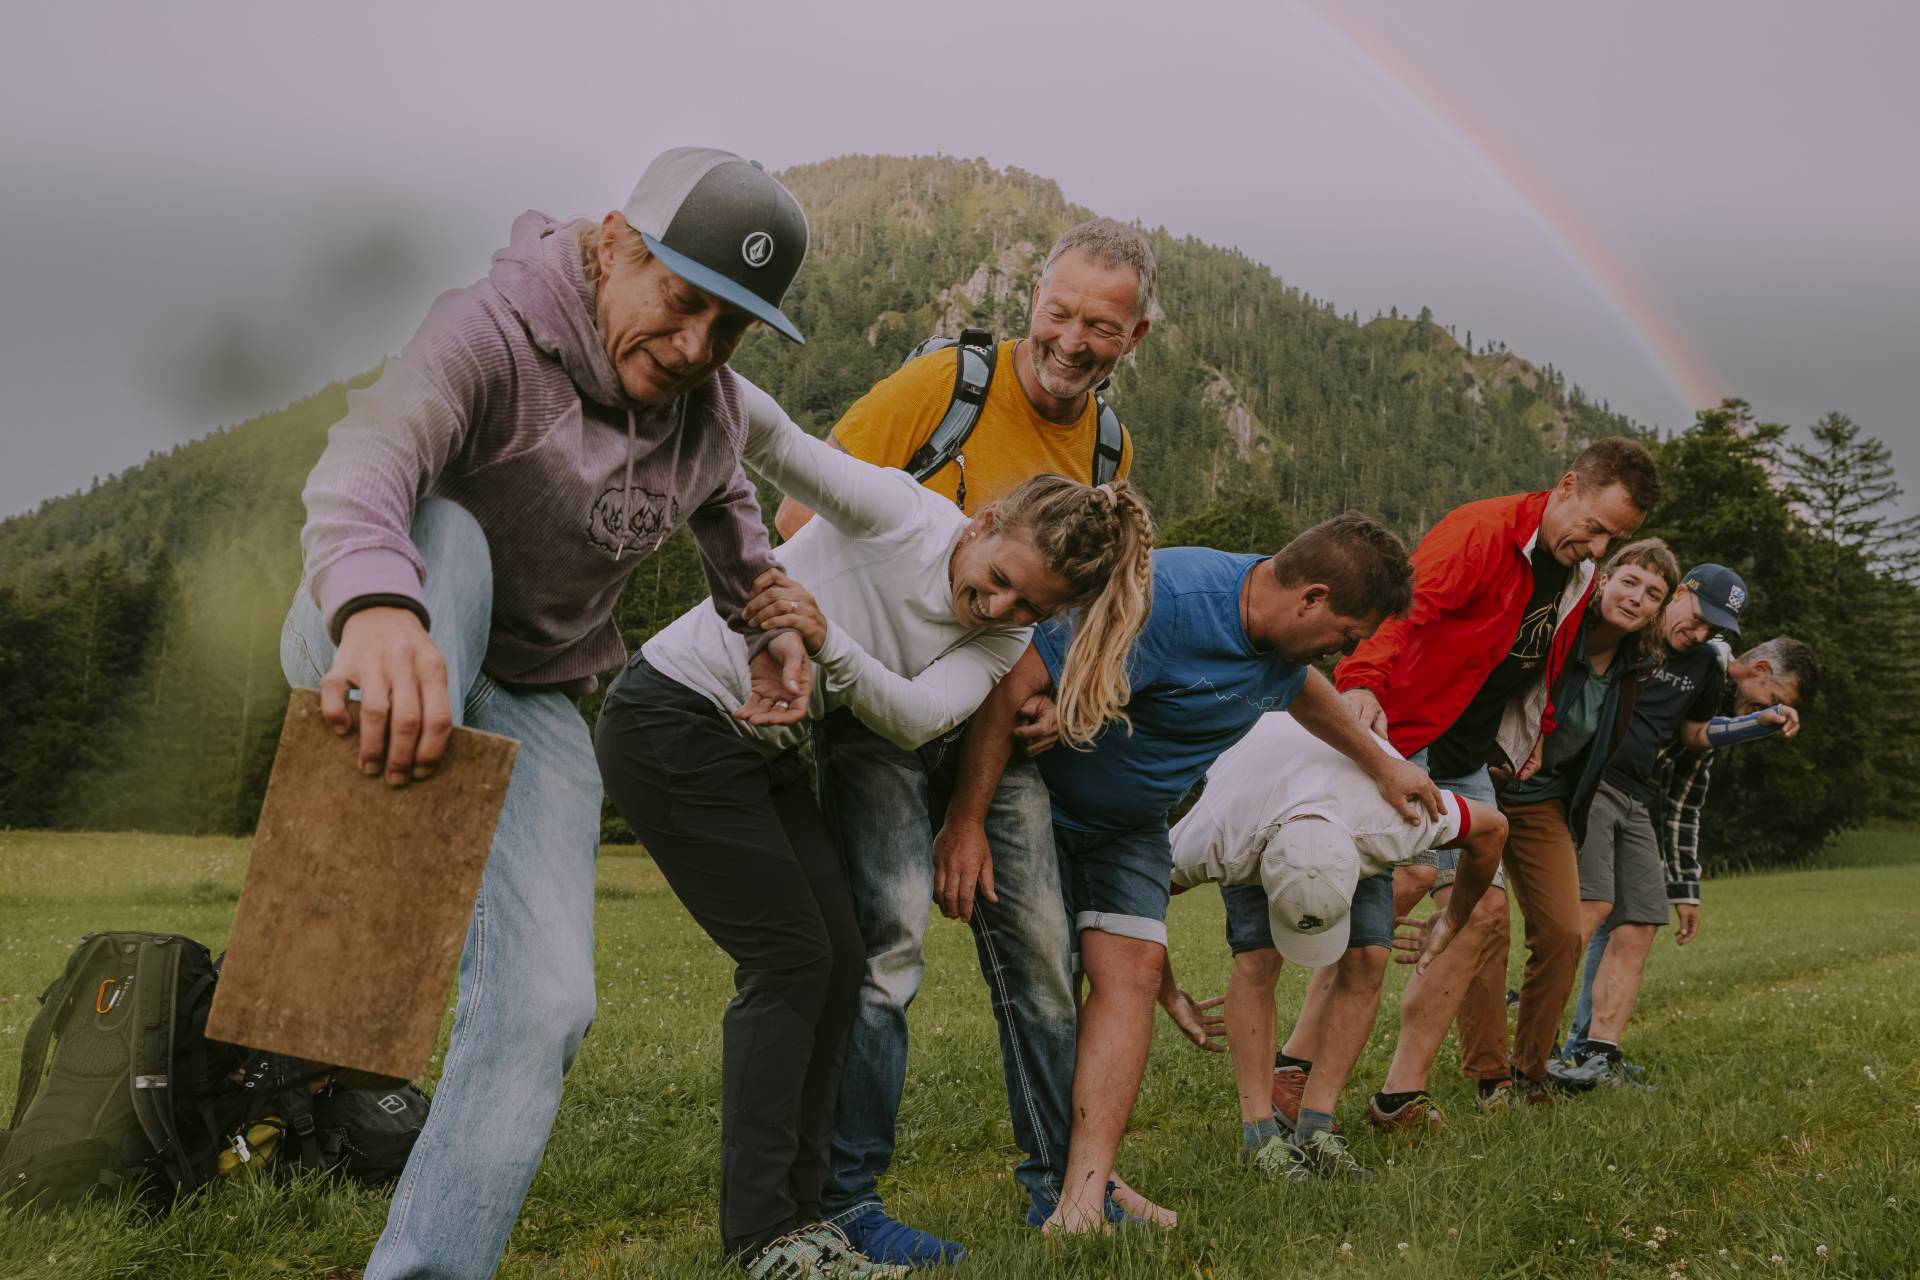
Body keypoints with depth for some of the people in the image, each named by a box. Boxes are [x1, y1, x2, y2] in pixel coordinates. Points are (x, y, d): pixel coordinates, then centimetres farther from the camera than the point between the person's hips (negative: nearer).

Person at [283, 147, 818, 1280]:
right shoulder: (496, 330, -25)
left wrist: (768, 622, 11)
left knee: (544, 1005, -13)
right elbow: (366, 459, -46)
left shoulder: (713, 408, -2)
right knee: (441, 533, -38)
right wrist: (379, 604, -66)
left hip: (534, 703, 5)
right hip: (366, 651, -4)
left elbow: (726, 502, 23)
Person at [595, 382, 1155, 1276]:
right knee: (790, 958, -10)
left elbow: (915, 718, -18)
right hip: (670, 722, -8)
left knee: (835, 962, 3)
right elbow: (778, 442, -29)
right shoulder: (903, 514, -19)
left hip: (763, 751, 8)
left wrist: (827, 641, -35)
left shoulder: (1004, 640, -3)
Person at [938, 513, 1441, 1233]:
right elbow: (1017, 684, -32)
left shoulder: (1282, 640, -3)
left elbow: (1301, 689, 24)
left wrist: (1381, 765, 33)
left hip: (1129, 823, 7)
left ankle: (1084, 1194, -15)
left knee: (1131, 971, -11)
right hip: (1036, 793, -6)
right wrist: (965, 821, -32)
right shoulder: (1164, 600, -32)